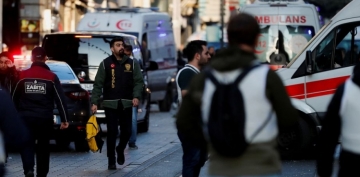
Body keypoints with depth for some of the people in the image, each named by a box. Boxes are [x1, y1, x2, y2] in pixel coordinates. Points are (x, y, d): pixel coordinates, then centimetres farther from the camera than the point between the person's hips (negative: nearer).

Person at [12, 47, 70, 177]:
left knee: (27, 144, 1)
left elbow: (14, 98, 9)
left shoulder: (22, 76, 1)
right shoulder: (51, 77, 0)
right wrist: (65, 119, 2)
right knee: (43, 147, 13)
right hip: (45, 118, 1)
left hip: (26, 117, -1)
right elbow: (60, 99, -2)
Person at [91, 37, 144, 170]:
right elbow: (98, 84, -1)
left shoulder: (132, 63, 8)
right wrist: (94, 102, -9)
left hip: (126, 104, 2)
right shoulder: (105, 64, 2)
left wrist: (136, 96, -12)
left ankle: (120, 150, 34)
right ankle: (111, 161, 6)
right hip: (110, 104, -2)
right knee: (112, 132, -3)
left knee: (127, 131, 3)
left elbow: (139, 82, 5)